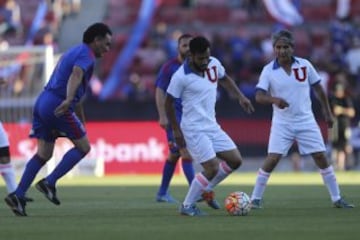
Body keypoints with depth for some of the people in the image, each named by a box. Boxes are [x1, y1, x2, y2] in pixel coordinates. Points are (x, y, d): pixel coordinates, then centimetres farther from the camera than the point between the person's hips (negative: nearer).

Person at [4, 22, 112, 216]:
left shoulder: (74, 52, 26)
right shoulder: (86, 55, -5)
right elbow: (76, 75, -27)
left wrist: (82, 122, 42)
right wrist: (68, 100, -44)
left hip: (43, 102, 9)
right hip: (57, 105, -9)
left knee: (43, 154, 9)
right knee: (83, 147, 2)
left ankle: (18, 195, 0)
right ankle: (49, 183, -7)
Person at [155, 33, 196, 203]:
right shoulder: (169, 67, -6)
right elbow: (160, 92, -8)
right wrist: (162, 116, -16)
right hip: (175, 116, -6)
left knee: (174, 154, 12)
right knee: (187, 151, -16)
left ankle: (162, 192, 22)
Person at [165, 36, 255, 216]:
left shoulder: (214, 64, -1)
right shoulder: (181, 76, -18)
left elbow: (225, 79, 22)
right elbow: (168, 103, -8)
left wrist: (240, 97, 13)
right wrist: (176, 131, -8)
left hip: (212, 126, 7)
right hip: (194, 129, -7)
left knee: (235, 160, 5)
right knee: (212, 169, -14)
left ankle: (205, 190, 22)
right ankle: (187, 206, 1)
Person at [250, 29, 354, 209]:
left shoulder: (305, 65, -2)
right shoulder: (268, 70, -7)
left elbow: (318, 88, 10)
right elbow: (259, 96, -16)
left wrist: (327, 113, 13)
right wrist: (274, 99, -36)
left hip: (306, 121, 2)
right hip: (282, 123, -2)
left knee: (321, 157, 1)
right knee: (272, 159, -11)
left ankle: (337, 199, 11)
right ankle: (255, 199, 0)